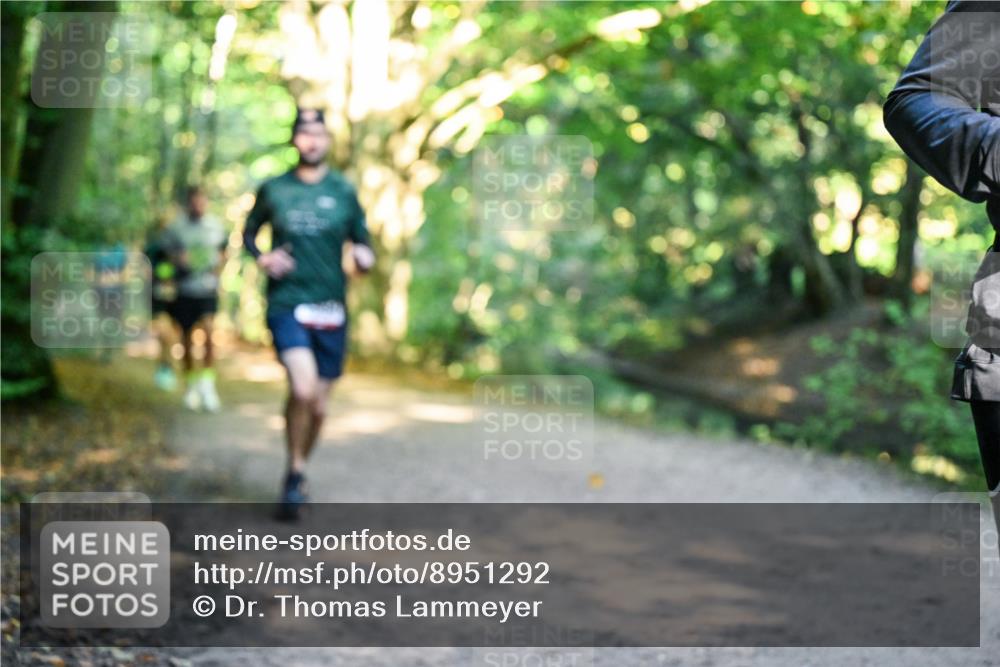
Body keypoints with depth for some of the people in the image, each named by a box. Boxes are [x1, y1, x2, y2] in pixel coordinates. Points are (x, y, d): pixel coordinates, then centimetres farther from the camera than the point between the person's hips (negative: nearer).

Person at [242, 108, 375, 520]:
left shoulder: (343, 191, 8)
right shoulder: (273, 189, 5)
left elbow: (361, 240, 15)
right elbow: (249, 232, 19)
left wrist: (365, 259, -8)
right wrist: (261, 258, -2)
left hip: (331, 311, 2)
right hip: (286, 304, -2)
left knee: (318, 406, 7)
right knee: (303, 388, -25)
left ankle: (299, 473, 33)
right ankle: (294, 475, -6)